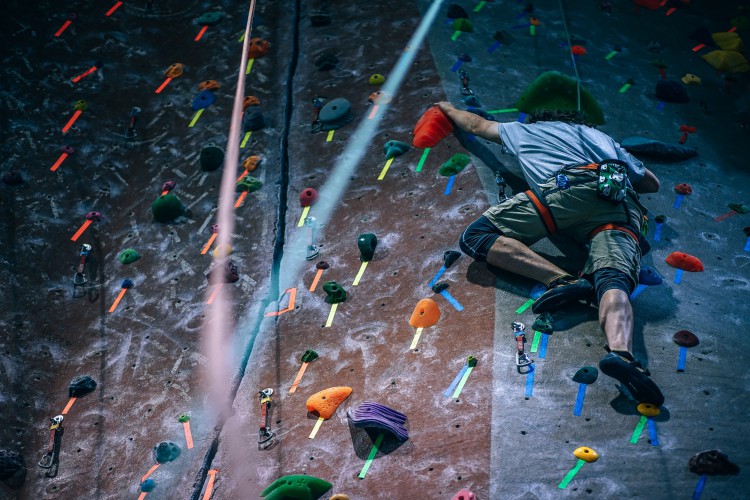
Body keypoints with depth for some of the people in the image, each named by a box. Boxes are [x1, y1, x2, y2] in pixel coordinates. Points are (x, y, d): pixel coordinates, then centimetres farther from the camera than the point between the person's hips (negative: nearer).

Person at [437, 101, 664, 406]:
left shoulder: (525, 130, 37)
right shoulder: (600, 136, 44)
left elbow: (476, 124, 55)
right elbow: (652, 183, 48)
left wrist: (448, 108, 75)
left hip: (571, 186, -4)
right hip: (623, 208, 4)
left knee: (476, 237, -5)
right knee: (614, 280, -21)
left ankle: (562, 280, -24)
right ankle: (621, 353, -54)